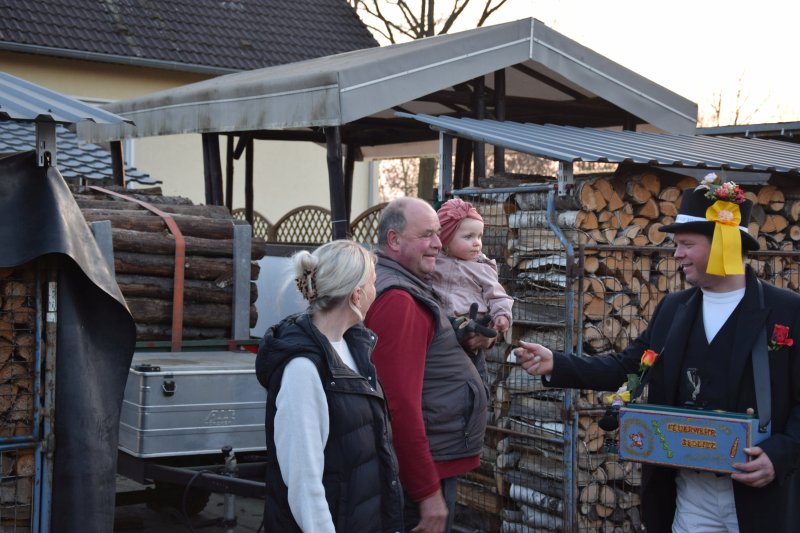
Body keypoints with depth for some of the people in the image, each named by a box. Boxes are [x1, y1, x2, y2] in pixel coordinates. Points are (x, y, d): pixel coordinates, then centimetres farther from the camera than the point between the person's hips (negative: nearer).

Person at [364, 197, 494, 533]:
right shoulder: (398, 300, -20)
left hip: (434, 460, 10)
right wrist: (429, 492, -23)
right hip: (422, 471, -10)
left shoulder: (406, 290, 12)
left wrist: (468, 342, 2)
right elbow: (401, 404, -25)